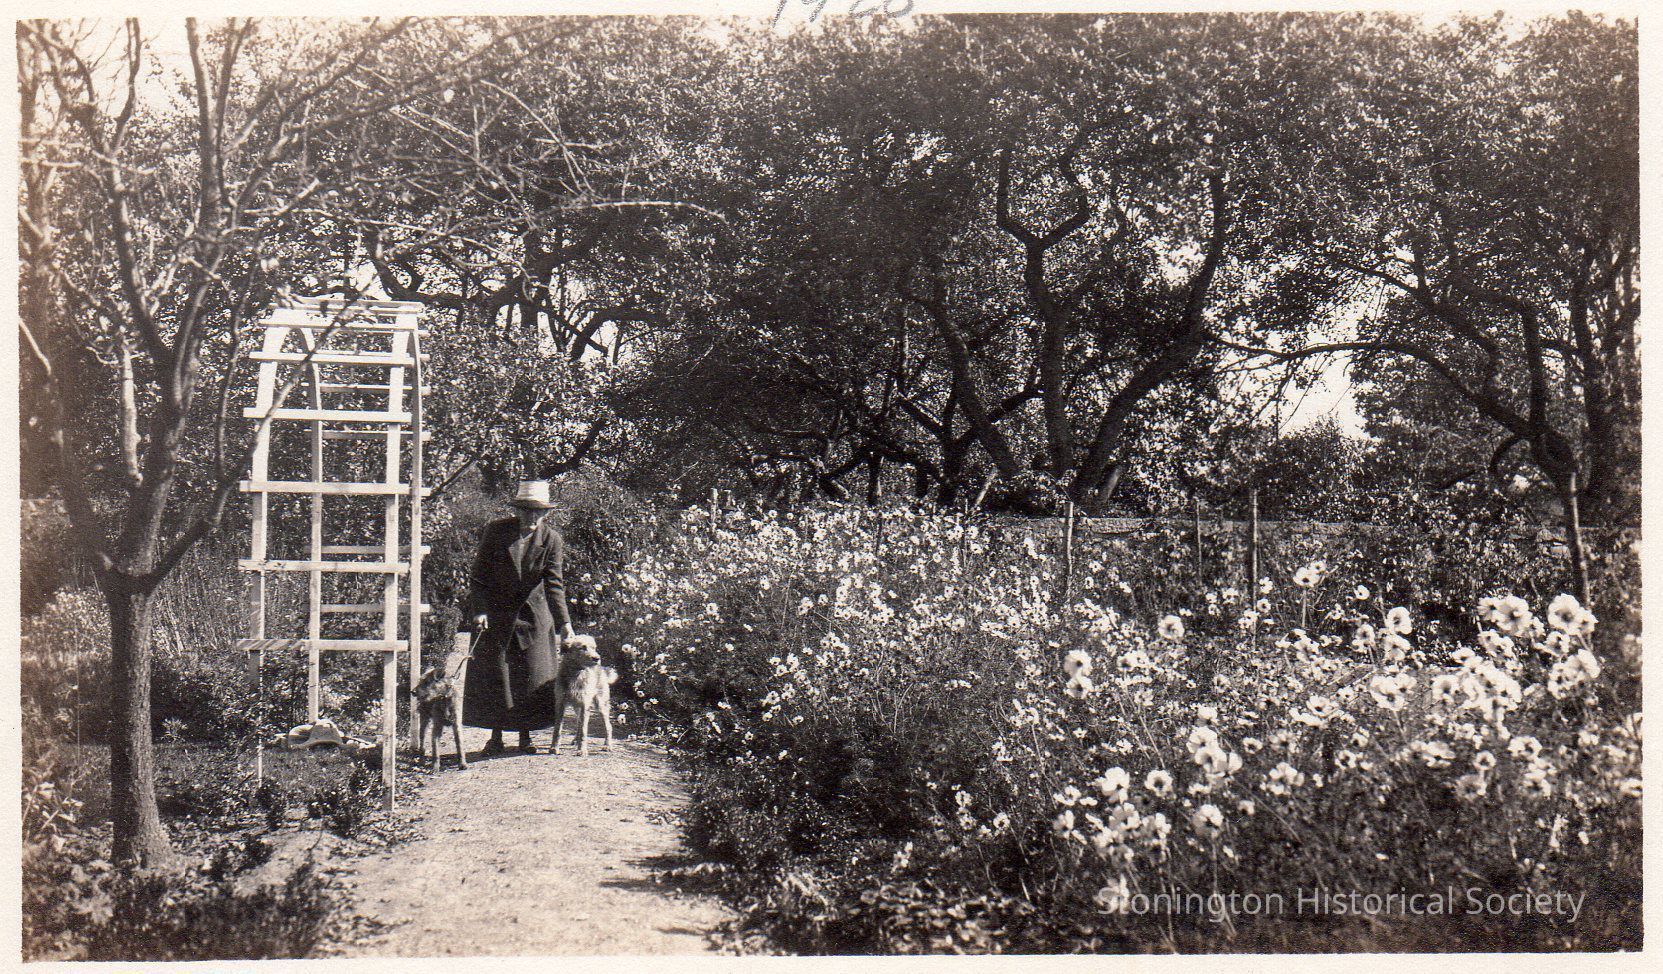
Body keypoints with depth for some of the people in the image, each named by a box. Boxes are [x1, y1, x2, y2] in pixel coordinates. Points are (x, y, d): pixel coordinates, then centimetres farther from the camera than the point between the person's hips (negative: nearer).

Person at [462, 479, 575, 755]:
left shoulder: (552, 539, -7)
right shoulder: (495, 531, -9)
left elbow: (554, 584, -9)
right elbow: (478, 575, -4)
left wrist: (564, 622, -17)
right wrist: (479, 610, -15)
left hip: (533, 613, 1)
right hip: (495, 613, -1)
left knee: (534, 674, 0)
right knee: (493, 673, 1)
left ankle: (525, 736, 12)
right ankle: (496, 737, 11)